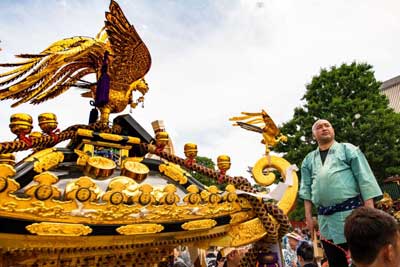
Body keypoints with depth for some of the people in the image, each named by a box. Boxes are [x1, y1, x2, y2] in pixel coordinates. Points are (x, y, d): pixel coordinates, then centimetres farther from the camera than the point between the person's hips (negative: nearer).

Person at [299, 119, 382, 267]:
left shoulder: (348, 149, 4)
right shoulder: (308, 159, 13)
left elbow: (365, 180, -3)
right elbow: (306, 189, 12)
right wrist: (308, 216, 5)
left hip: (350, 211, -3)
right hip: (324, 217, 4)